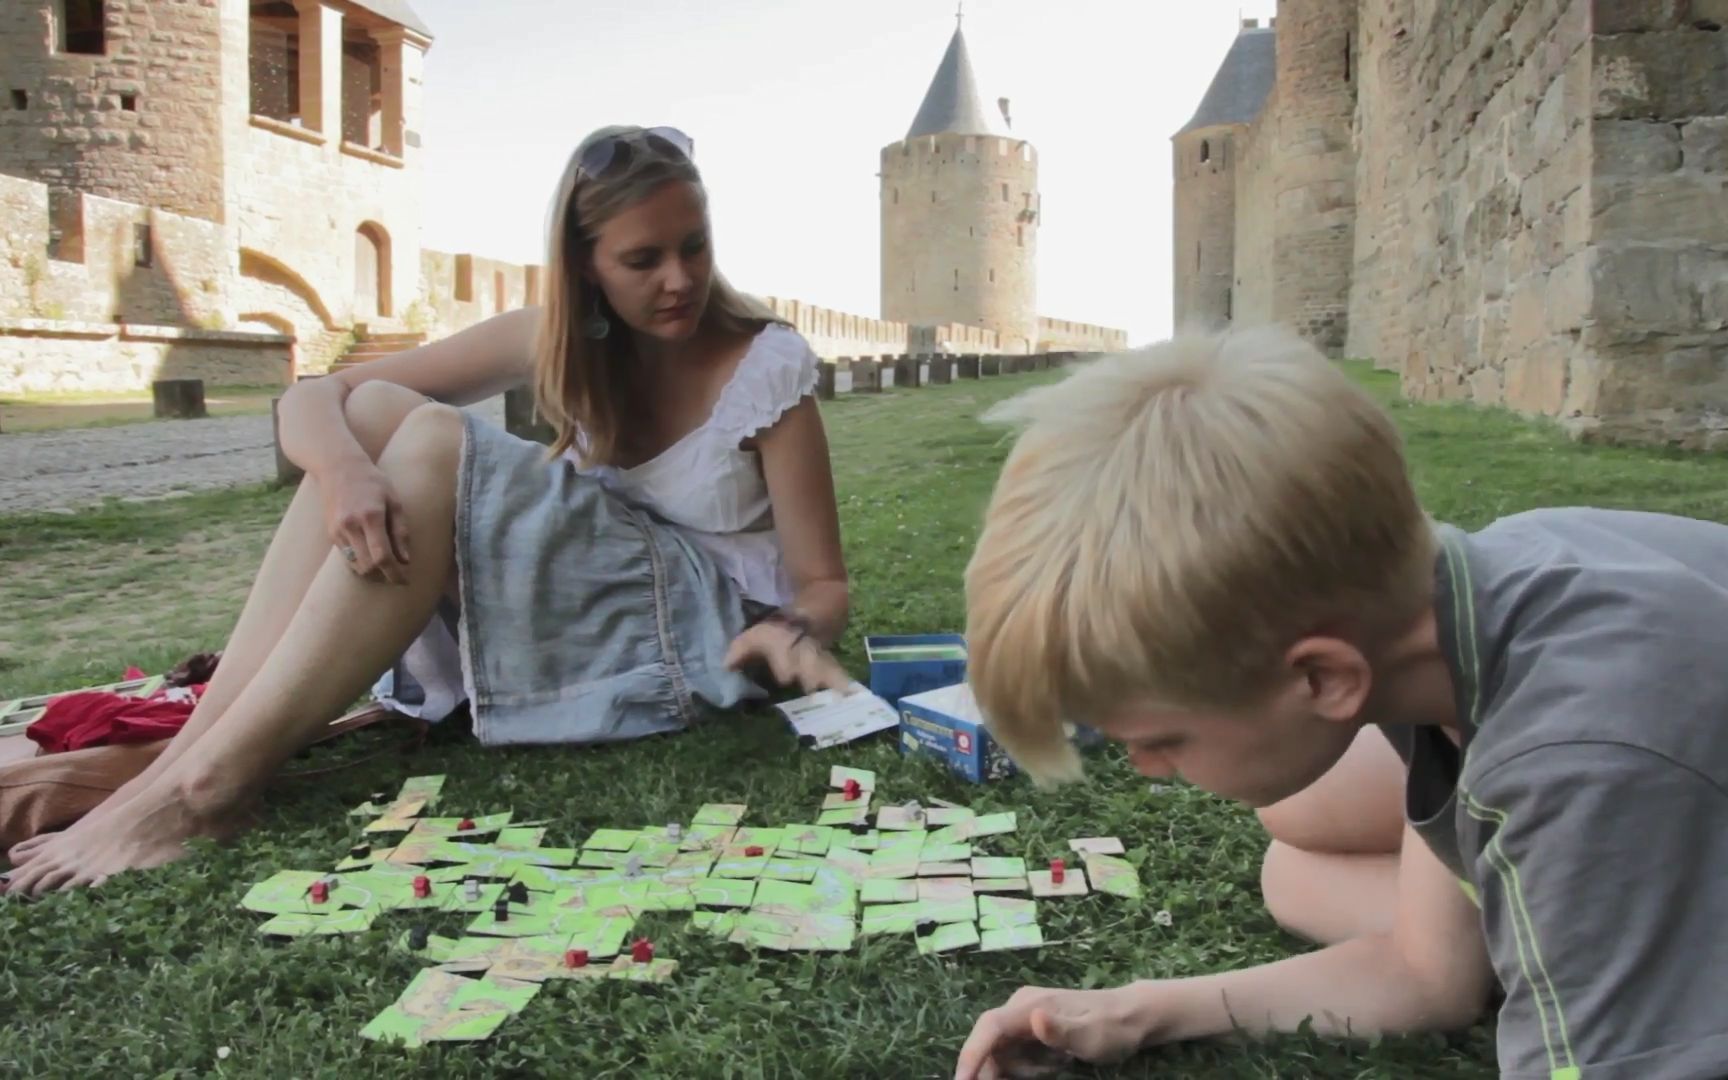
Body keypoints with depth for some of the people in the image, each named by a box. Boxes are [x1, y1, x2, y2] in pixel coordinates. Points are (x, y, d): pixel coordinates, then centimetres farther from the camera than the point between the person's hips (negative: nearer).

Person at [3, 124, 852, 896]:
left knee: (434, 447, -27)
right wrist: (345, 467, -28)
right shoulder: (559, 338, -1)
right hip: (571, 617, 5)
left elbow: (822, 584, -11)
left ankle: (206, 787, -30)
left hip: (707, 635, -4)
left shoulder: (767, 365, -12)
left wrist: (795, 633, -36)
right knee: (377, 416, -18)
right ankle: (180, 752, -24)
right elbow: (312, 400, -4)